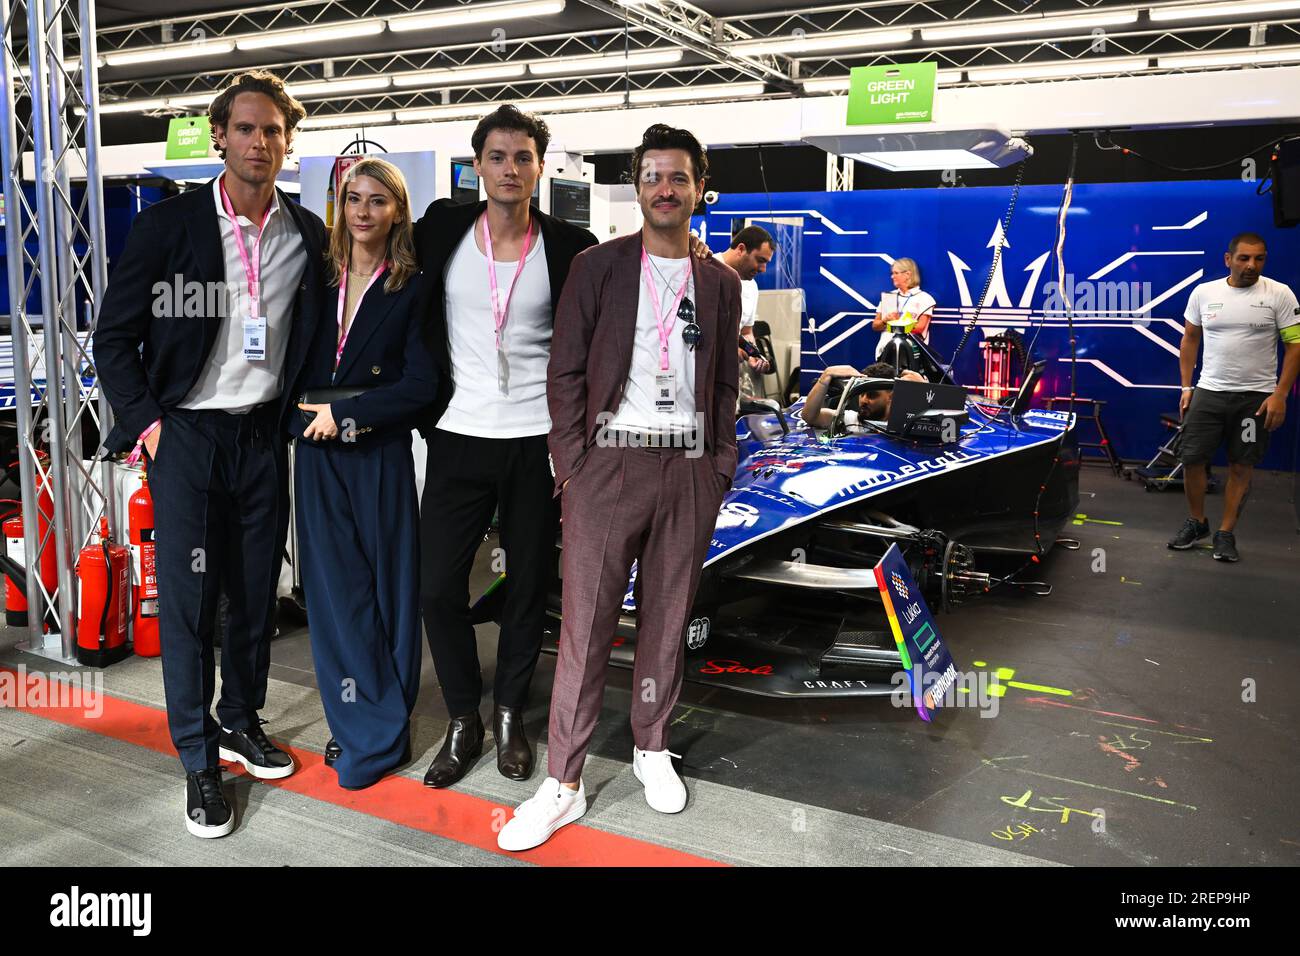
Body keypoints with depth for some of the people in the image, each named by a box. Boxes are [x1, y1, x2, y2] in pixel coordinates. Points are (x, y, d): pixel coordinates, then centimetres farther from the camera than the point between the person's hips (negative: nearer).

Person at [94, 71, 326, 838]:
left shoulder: (309, 236, 3)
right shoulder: (166, 225, -4)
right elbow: (115, 337, -1)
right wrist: (146, 419, -8)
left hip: (265, 433, 3)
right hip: (187, 434, -2)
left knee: (258, 590, 11)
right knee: (188, 596, 1)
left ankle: (242, 719, 32)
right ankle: (199, 759, 15)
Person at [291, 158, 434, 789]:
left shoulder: (413, 288, -3)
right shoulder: (317, 280, 9)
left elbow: (421, 383, -10)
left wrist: (347, 415, -12)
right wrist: (308, 418, -2)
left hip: (381, 457, -4)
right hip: (317, 455, 4)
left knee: (386, 588, 4)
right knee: (333, 589, 7)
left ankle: (381, 734, 17)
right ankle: (357, 721, 21)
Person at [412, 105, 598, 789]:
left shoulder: (571, 247, -1)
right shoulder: (441, 229, 3)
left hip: (536, 442, -1)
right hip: (458, 438, 1)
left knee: (528, 586, 9)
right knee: (437, 586, 1)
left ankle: (509, 715, 29)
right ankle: (463, 719, 21)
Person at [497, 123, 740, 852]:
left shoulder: (721, 283, 11)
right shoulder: (597, 267, 2)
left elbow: (725, 384, 14)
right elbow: (566, 372, -1)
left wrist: (722, 465, 5)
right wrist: (572, 463, -8)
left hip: (690, 470, 3)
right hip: (609, 463, -2)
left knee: (668, 619, 10)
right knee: (586, 625, -1)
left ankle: (652, 749, 28)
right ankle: (564, 784, 8)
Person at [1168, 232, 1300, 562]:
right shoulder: (1203, 292, 1)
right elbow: (1190, 340, 11)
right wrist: (1186, 387, 7)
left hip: (1256, 397, -2)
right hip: (1208, 393, 2)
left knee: (1241, 466, 5)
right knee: (1192, 459, 2)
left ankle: (1226, 534, 16)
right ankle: (1197, 523, 22)